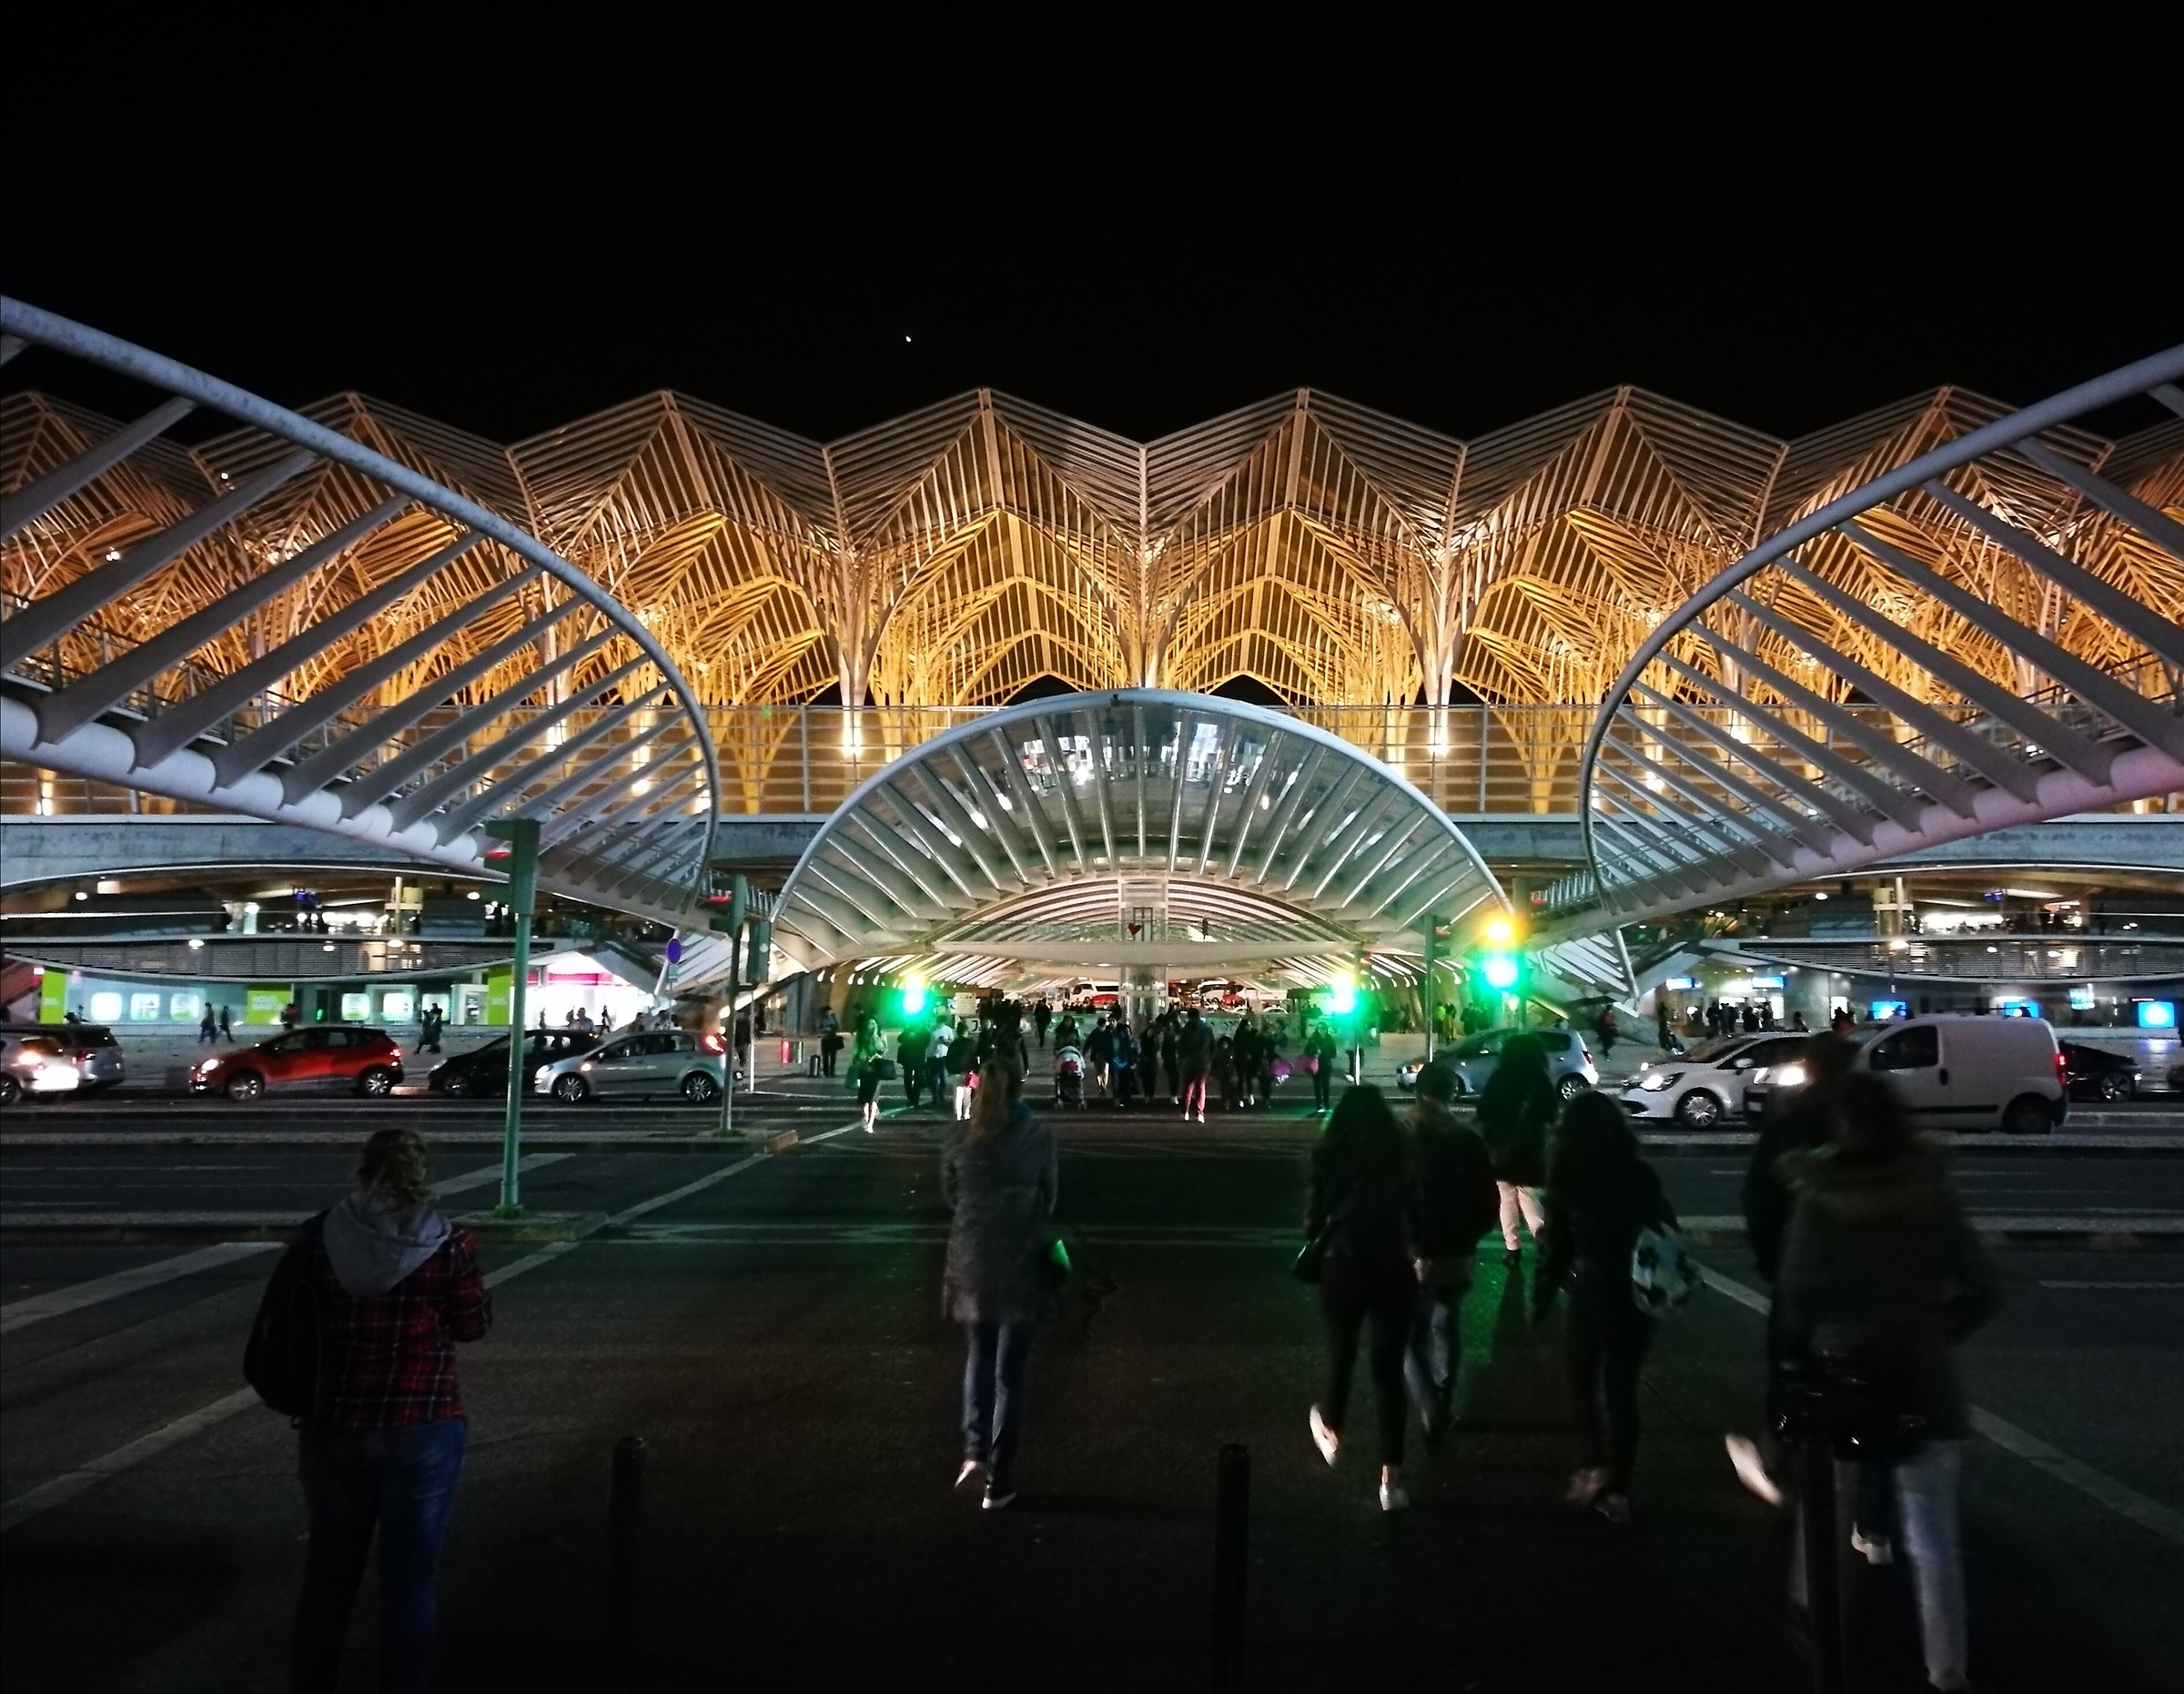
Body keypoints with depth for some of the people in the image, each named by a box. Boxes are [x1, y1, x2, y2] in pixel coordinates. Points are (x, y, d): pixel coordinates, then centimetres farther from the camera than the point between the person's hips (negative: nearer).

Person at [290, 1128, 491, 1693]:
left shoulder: (320, 1239, -3)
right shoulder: (448, 1244, -10)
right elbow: (472, 1325, -1)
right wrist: (481, 1294, 17)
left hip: (334, 1424, 3)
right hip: (421, 1426, -3)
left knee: (328, 1568, 20)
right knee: (408, 1575, 9)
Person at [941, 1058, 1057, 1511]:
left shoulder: (959, 1137, -2)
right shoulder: (1037, 1134, -7)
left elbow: (949, 1195, 7)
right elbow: (1049, 1195, 2)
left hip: (971, 1261, 2)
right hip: (1020, 1263, -2)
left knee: (978, 1358, 22)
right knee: (1010, 1371, 7)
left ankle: (976, 1450, 6)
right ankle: (999, 1480, 10)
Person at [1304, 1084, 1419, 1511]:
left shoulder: (1328, 1154, -5)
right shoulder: (1401, 1153, -3)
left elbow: (1314, 1213, -2)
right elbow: (1417, 1210, 1)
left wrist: (1313, 1252, 15)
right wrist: (1419, 1255, 14)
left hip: (1342, 1267, 0)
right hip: (1393, 1268, 0)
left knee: (1341, 1354, 22)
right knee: (1389, 1368, 4)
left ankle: (1330, 1429, 46)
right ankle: (1391, 1477, 1)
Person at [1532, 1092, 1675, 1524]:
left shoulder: (1567, 1178, -11)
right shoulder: (1641, 1175, -2)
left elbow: (1555, 1244, -9)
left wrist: (1542, 1298, 0)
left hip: (1592, 1293, -3)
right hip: (1637, 1294, 3)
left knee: (1583, 1383, 16)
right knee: (1621, 1388, 12)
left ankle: (1593, 1468, 4)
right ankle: (1616, 1488, 13)